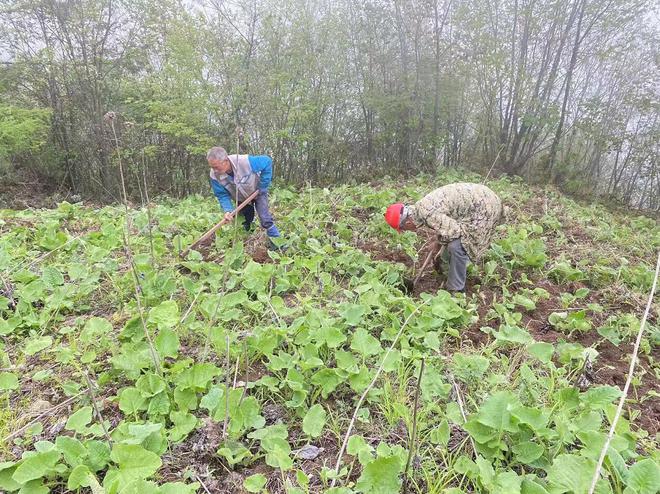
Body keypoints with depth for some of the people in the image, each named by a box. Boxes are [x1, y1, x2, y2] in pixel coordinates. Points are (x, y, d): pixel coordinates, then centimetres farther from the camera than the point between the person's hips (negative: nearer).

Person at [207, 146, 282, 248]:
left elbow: (267, 161, -28)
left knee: (265, 219, -11)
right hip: (241, 199, 3)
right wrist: (228, 210, -38)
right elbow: (222, 195, -19)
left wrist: (263, 185, -24)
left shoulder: (245, 161, -41)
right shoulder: (215, 176, -29)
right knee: (245, 222, 15)